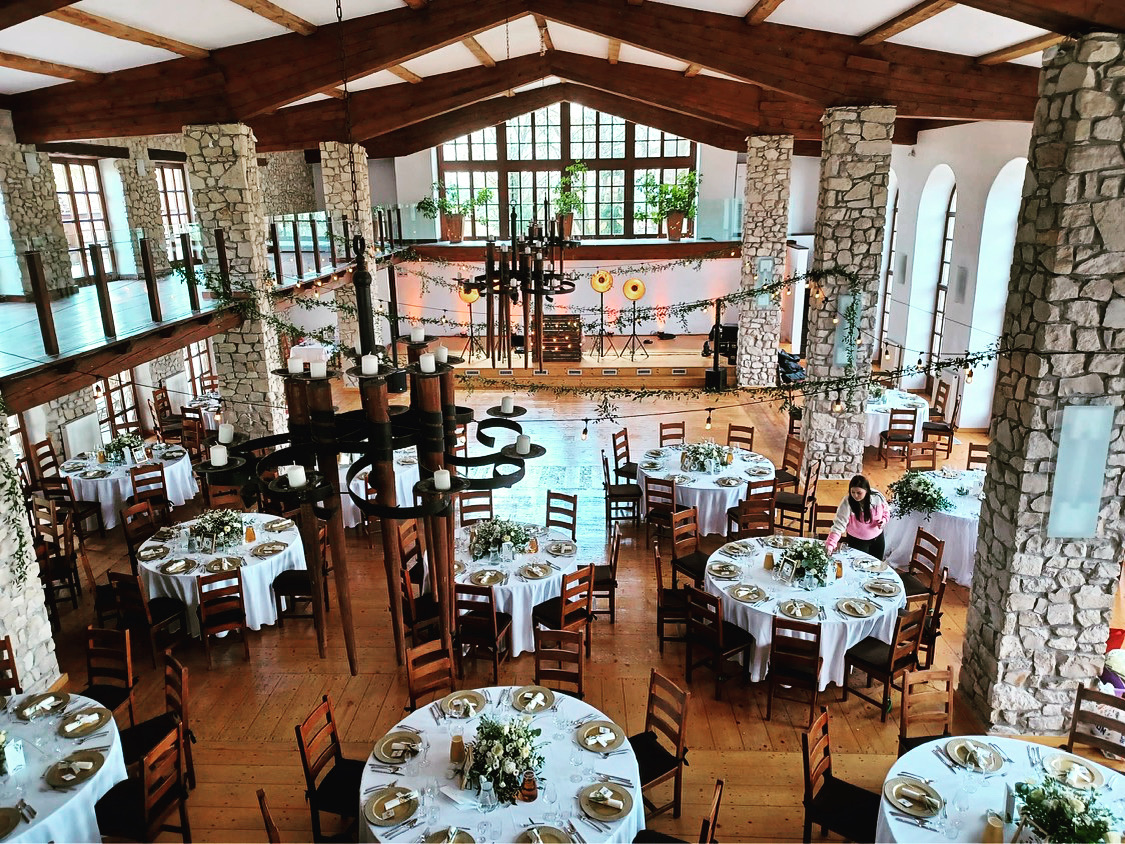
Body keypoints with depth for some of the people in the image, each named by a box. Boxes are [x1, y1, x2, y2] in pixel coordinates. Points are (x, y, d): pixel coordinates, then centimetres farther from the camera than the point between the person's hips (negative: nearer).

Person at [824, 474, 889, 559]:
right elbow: (839, 525, -32)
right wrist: (830, 545, -43)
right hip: (857, 541, -3)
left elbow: (886, 511, 2)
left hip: (878, 538, 3)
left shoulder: (878, 497, -19)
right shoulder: (847, 504, -28)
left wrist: (884, 520, -19)